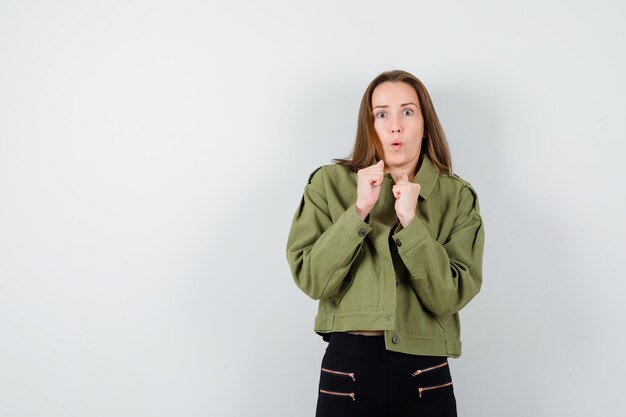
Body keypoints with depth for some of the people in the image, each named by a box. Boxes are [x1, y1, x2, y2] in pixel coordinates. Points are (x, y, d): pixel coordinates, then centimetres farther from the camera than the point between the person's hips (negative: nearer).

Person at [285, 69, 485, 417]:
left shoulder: (457, 197, 1)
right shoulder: (330, 183, 0)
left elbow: (449, 297, -8)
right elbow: (311, 280, -8)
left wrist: (411, 222, -17)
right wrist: (358, 211, -16)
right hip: (347, 367, 0)